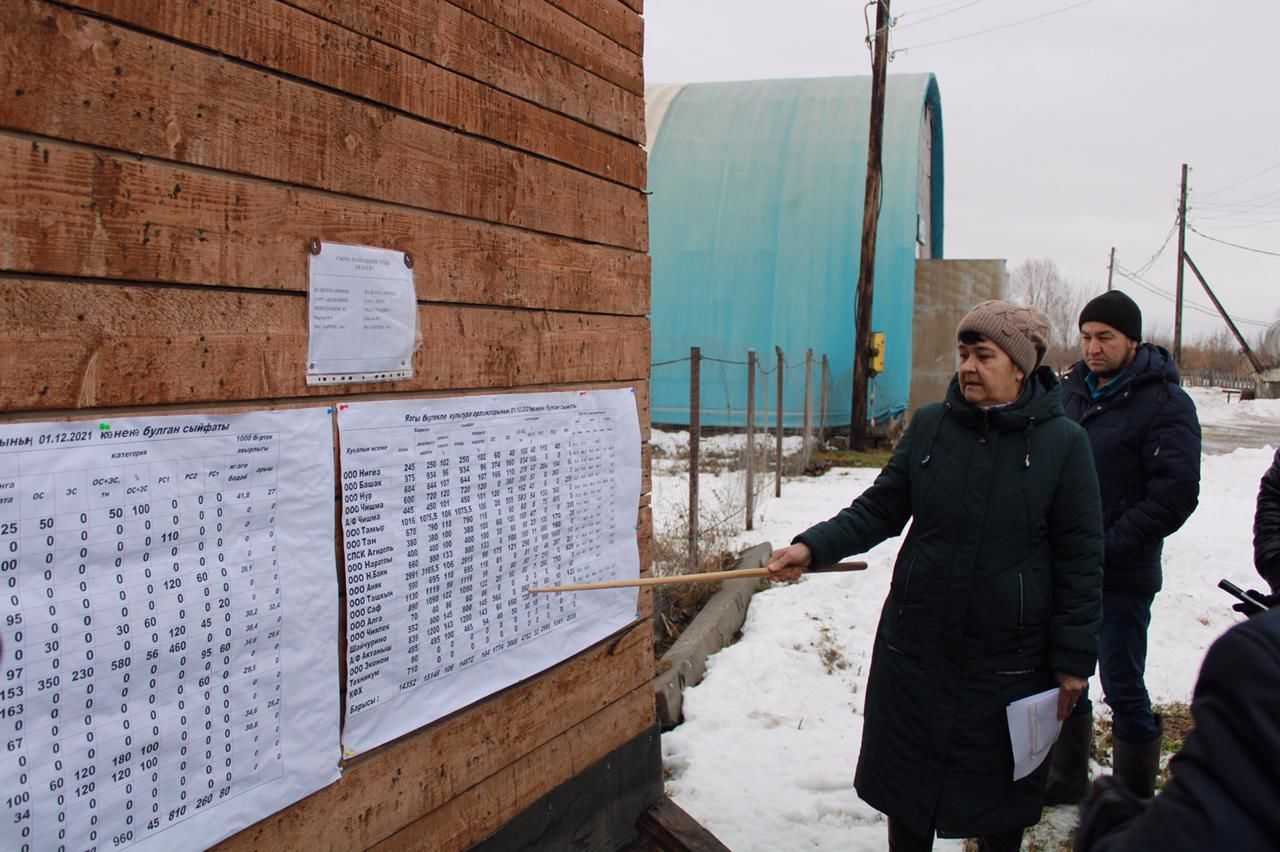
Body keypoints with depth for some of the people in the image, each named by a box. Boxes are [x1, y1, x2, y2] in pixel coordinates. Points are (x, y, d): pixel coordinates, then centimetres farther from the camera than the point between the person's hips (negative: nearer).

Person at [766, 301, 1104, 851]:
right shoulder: (930, 426, 0)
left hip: (1008, 660, -2)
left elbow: (1080, 559, -5)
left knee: (1000, 795, 14)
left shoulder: (1062, 443, -8)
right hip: (916, 647, 3)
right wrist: (813, 547, -14)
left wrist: (1074, 658, -5)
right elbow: (879, 509, 2)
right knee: (907, 783, 15)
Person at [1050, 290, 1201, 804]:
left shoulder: (1165, 403, -11)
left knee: (1123, 690, 2)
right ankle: (1066, 781, 35)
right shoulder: (1071, 391, 8)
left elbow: (1175, 495, -17)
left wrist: (1108, 546, -20)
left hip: (1121, 578, -6)